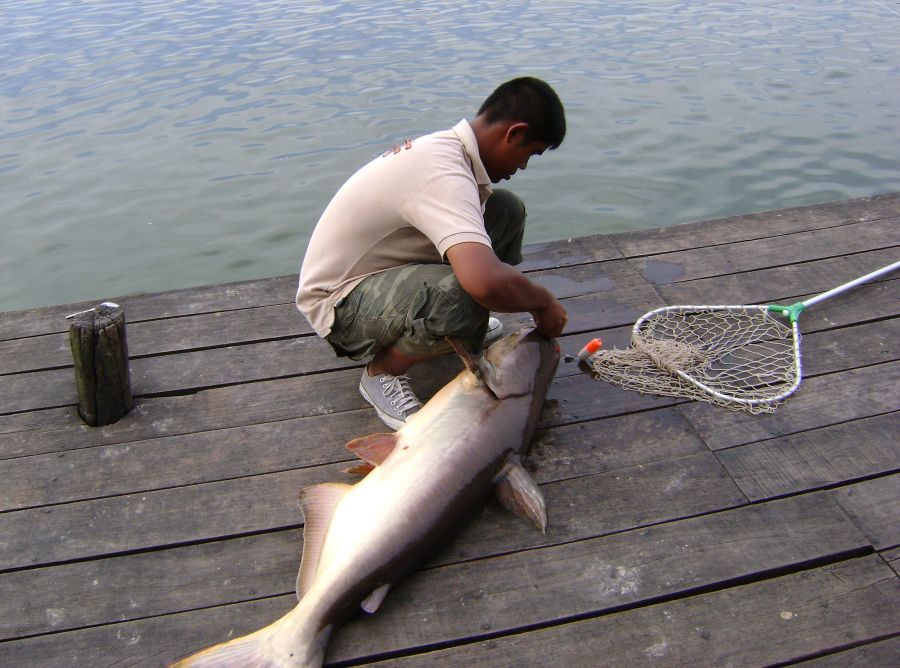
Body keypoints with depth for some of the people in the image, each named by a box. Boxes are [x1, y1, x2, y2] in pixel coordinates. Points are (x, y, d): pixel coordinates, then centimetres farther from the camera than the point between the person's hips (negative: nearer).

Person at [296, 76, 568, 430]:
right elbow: (487, 282, -46)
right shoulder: (446, 173, -31)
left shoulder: (445, 146, -1)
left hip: (379, 268, 9)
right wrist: (543, 302, -24)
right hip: (339, 305, -9)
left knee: (506, 209, -1)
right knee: (464, 297, -39)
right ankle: (383, 372, -9)